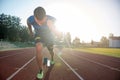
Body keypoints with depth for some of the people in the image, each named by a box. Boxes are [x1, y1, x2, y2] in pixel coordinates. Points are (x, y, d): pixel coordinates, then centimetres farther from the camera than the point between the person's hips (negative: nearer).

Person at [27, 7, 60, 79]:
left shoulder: (51, 19, -38)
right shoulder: (31, 19, -32)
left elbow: (57, 34, -35)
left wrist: (52, 27, -53)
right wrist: (31, 31, 8)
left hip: (49, 36, 1)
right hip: (39, 35, 0)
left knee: (51, 51, 21)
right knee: (38, 49, -29)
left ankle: (52, 59, 61)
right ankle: (41, 70, -10)